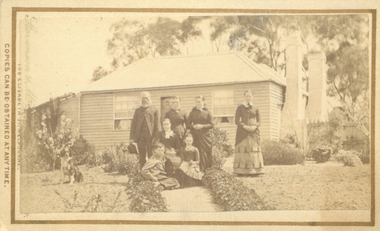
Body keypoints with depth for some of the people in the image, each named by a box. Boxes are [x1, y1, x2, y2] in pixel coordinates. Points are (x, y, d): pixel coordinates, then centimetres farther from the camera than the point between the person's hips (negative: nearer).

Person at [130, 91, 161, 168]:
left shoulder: (154, 110, 8)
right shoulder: (138, 110, 17)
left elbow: (157, 124, 2)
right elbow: (133, 124, 12)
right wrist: (132, 137, 1)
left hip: (150, 135, -3)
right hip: (140, 135, 3)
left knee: (151, 156, -3)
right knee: (142, 157, 4)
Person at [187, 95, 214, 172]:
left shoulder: (207, 112, 7)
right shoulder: (193, 112, 11)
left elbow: (211, 125, 1)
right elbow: (188, 125, 8)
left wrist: (202, 126, -14)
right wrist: (194, 126, -12)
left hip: (205, 136, 0)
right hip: (195, 136, 1)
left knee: (206, 153, -3)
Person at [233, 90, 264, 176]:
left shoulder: (255, 108, 13)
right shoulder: (240, 107, 6)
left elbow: (259, 121, 10)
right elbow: (236, 121, 0)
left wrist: (255, 127, -11)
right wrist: (244, 126, -16)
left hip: (254, 131, 2)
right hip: (243, 131, -2)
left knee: (254, 149, -3)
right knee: (242, 149, -9)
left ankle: (255, 170, -1)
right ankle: (240, 171, -11)